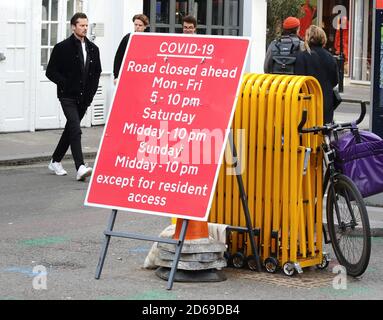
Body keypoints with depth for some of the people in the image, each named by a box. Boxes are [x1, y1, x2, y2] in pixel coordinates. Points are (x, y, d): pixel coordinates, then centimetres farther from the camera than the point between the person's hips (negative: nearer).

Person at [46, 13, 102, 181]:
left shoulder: (93, 49, 9)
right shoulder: (62, 47, -6)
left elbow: (97, 72, 19)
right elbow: (51, 72, -5)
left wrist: (91, 92, 7)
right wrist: (66, 84, -12)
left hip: (84, 98, 6)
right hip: (68, 97, -6)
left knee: (71, 129, 15)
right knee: (75, 130, -18)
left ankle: (55, 162, 30)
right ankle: (80, 168, -25)